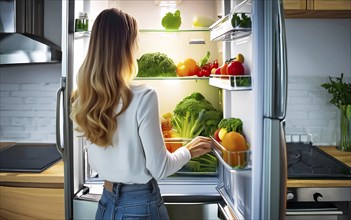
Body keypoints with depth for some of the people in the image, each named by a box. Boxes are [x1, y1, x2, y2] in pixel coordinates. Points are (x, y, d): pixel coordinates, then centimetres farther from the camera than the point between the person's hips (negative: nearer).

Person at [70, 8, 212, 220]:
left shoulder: (84, 99, -4)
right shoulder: (143, 96, -23)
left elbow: (96, 163, 7)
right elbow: (159, 168, -17)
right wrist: (188, 151, 0)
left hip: (106, 203, 5)